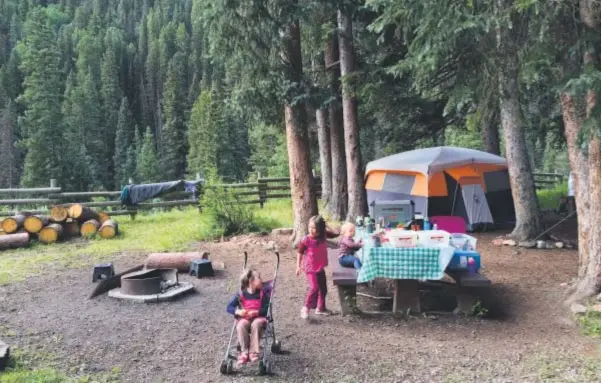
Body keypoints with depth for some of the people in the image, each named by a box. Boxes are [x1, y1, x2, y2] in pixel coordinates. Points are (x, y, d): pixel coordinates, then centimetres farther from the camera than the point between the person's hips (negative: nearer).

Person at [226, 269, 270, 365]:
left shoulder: (262, 294, 2)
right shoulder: (241, 294, 3)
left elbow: (267, 309, -5)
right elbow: (229, 307, 2)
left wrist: (256, 312, -22)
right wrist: (238, 311, -19)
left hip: (258, 317, -1)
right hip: (244, 318, 1)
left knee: (256, 324, -36)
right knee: (241, 325, -34)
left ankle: (253, 352, -29)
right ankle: (244, 352, -26)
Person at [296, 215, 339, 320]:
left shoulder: (323, 236, -7)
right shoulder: (306, 240, -19)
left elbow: (336, 234, 4)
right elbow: (300, 252, -8)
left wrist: (326, 227, -8)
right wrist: (298, 266, -6)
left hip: (320, 268, 6)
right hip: (310, 268, -6)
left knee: (323, 288, 15)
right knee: (314, 287, -17)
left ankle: (320, 308, 32)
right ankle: (306, 307, 0)